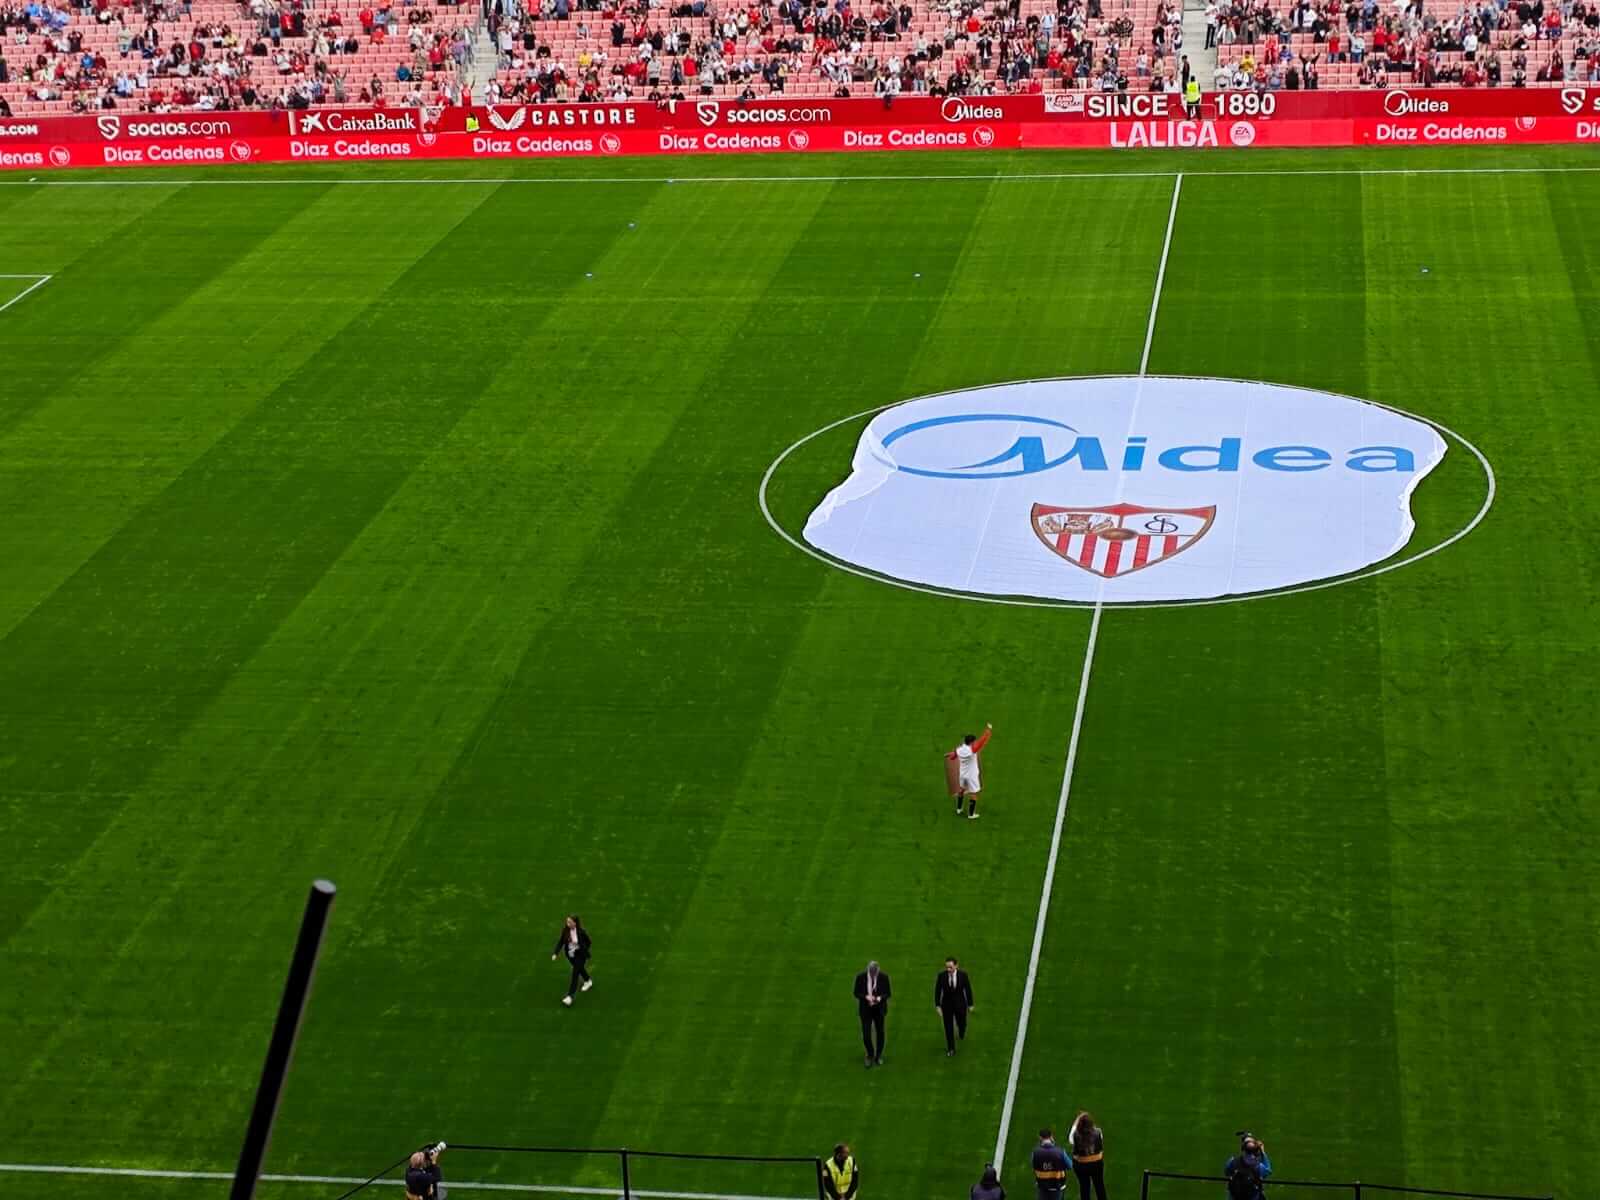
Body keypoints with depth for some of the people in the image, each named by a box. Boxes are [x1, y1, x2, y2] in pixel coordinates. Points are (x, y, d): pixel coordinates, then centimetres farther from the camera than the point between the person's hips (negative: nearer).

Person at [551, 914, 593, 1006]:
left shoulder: (581, 931, -24)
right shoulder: (565, 930, -14)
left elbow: (588, 942, -9)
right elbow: (560, 941, -12)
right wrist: (555, 953, -22)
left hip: (580, 955, -5)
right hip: (570, 955, 5)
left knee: (575, 974, -8)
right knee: (579, 969, 27)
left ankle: (570, 996, -8)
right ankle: (588, 981, 55)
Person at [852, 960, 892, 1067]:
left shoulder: (884, 977, -12)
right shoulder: (861, 977, -12)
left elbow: (888, 993, -3)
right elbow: (857, 993, -4)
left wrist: (880, 998, -24)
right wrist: (866, 997, -23)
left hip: (879, 1009, 1)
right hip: (866, 1009, -1)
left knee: (880, 1033, 12)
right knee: (866, 1035, -3)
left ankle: (878, 1056, 32)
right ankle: (870, 1055, 24)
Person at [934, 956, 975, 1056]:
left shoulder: (963, 975, -22)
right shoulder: (941, 975, -22)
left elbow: (968, 989, -9)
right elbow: (937, 991, -10)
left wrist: (970, 1005, 0)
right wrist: (937, 1006, -13)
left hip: (960, 1004, 0)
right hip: (947, 1005, 0)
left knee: (961, 1024, 21)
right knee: (948, 1028, 8)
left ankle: (962, 1032, 60)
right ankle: (951, 1049, 30)